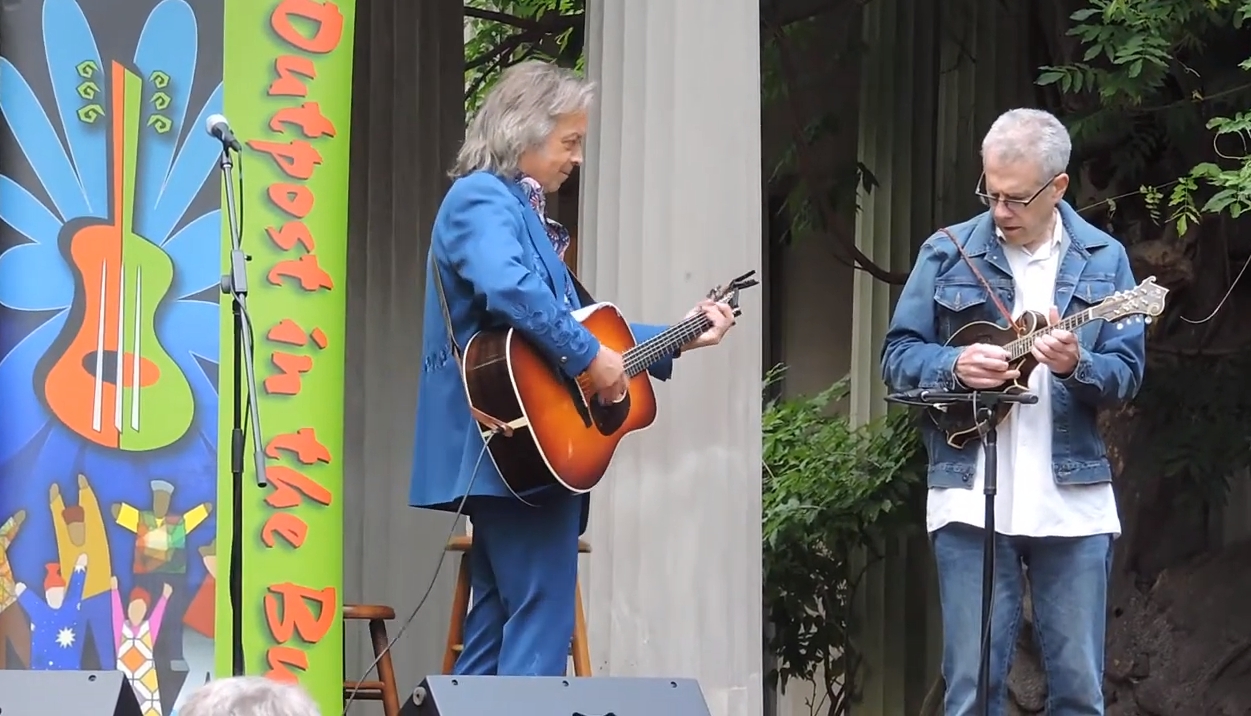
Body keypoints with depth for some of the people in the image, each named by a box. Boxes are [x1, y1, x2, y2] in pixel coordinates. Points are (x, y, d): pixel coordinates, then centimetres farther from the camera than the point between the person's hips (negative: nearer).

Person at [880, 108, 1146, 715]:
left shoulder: (1103, 259, 7)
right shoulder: (947, 254, 5)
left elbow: (1127, 372, 3)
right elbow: (898, 356, 6)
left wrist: (1077, 365, -18)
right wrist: (955, 367, -14)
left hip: (1073, 500, 1)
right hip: (971, 498, -1)